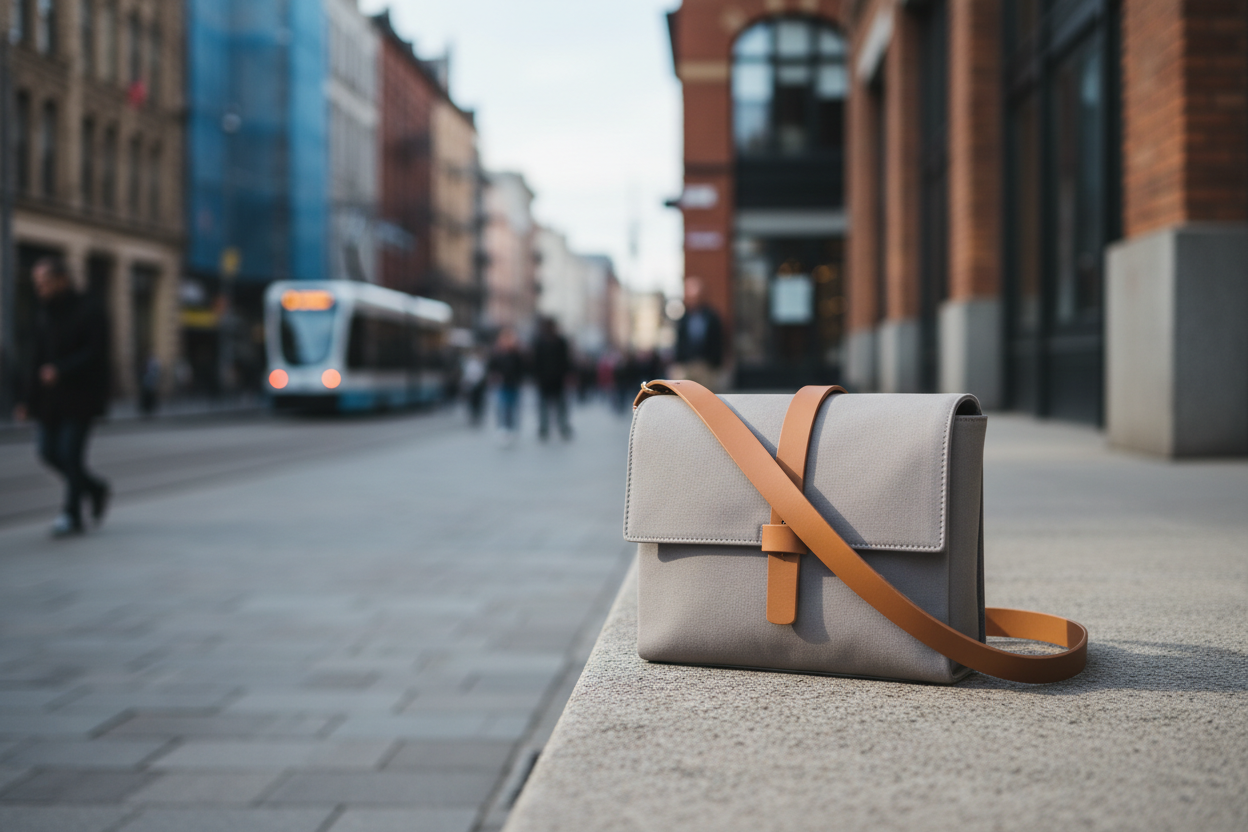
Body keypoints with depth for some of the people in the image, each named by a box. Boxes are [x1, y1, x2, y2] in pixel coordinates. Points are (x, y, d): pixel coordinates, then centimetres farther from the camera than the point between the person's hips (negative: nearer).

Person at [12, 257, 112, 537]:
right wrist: (26, 399, 9)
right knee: (50, 453, 3)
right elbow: (36, 359, 15)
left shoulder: (89, 314, -8)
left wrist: (61, 370, -28)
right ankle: (95, 489, 24)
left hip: (79, 398, -7)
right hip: (50, 399, 7)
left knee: (70, 453, -10)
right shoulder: (45, 316, 13)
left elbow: (95, 354, -15)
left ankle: (71, 514, -1)